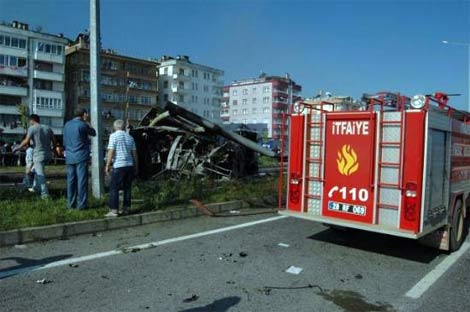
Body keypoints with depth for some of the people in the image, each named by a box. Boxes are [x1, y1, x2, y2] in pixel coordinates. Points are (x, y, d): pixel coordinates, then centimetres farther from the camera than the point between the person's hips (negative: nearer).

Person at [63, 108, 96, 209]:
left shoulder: (67, 124, 10)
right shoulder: (82, 125, -10)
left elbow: (65, 141, 16)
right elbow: (93, 133, 6)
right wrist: (87, 123, 13)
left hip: (69, 157, 6)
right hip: (81, 156, -6)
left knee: (71, 180, 10)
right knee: (82, 180, -2)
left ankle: (70, 204, 15)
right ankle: (81, 204, -1)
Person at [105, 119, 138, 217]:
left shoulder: (114, 136, -3)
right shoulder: (129, 137, 12)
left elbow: (111, 151, -10)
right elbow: (134, 153, 12)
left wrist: (107, 165, -4)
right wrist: (136, 167, 19)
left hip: (118, 166, -5)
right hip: (130, 165, 5)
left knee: (114, 189, 1)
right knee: (127, 188, 11)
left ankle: (114, 210, -1)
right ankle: (126, 209, 16)